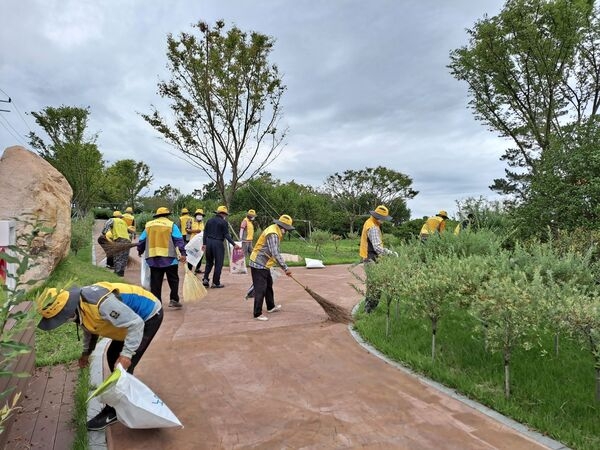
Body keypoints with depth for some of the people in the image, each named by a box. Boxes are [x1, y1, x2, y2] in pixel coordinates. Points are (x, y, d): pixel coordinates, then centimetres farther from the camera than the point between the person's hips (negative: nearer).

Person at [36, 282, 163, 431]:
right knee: (113, 356, 18)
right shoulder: (78, 306, -6)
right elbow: (90, 327, 17)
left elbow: (136, 324, -32)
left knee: (123, 366, -8)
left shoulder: (101, 303, -37)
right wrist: (86, 352, 22)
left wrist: (126, 354, -32)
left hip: (149, 315, -10)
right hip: (131, 318, 10)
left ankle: (113, 411, 9)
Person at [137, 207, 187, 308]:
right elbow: (179, 239, -12)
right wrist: (182, 253, -17)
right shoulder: (171, 225, -1)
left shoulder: (148, 225, 11)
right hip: (169, 258, -3)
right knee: (173, 280, 7)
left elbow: (142, 240, 15)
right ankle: (174, 300, 1)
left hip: (153, 259, 4)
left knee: (155, 282, 9)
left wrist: (140, 251, 31)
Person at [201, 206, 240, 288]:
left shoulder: (209, 220, 12)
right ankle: (216, 283, 6)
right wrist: (234, 244, -10)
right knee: (218, 264, 3)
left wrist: (204, 243, 17)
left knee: (209, 262, 19)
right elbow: (226, 235, -12)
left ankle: (205, 279, 8)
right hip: (218, 243, -6)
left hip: (208, 242, 6)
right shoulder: (224, 222, -7)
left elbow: (205, 233, 12)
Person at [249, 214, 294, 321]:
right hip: (259, 265, -11)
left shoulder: (275, 231, 9)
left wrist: (284, 267, 18)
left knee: (268, 285, 22)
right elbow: (275, 254, -31)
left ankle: (271, 307, 37)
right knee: (260, 289, -6)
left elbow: (275, 252, 17)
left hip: (263, 264, 11)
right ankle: (257, 314, 2)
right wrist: (285, 268, -28)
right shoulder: (273, 234, -24)